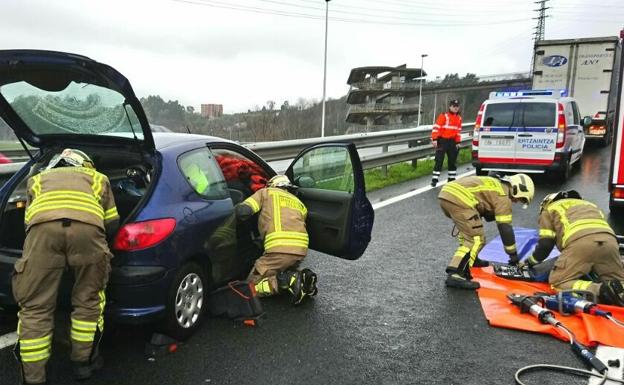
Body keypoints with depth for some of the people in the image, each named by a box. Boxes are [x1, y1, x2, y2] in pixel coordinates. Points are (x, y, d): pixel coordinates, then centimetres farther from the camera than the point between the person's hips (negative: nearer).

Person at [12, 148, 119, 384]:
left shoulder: (38, 180, 41)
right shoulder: (97, 179, 39)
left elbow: (28, 222, 36)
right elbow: (112, 223, 33)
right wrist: (97, 241, 52)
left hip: (43, 227, 1)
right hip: (87, 227, 0)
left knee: (35, 308, 13)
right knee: (88, 300, 20)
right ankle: (83, 362, 32)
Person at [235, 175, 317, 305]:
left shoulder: (266, 192, 16)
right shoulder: (299, 203, 30)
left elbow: (243, 211, 2)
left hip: (280, 248, -6)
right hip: (301, 249, 6)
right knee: (280, 273, 32)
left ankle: (289, 281, -13)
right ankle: (301, 278, 2)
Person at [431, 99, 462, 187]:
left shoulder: (459, 118, 11)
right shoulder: (443, 116, -9)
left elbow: (458, 130, 18)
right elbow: (436, 127, -14)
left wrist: (458, 142, 13)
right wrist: (434, 139, -19)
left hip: (452, 142, 6)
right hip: (442, 140, -6)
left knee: (452, 160, 11)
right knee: (439, 160, -7)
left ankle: (452, 178, 22)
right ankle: (434, 180, -5)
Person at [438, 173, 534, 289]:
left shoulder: (495, 186, 30)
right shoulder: (503, 195, 4)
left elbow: (488, 214, 36)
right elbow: (505, 227, 3)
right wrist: (513, 255, 10)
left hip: (446, 193, 10)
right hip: (458, 199, -10)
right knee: (476, 239, -8)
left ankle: (471, 259, 43)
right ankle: (455, 275, -19)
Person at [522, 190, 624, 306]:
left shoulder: (549, 209, 29)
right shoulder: (590, 205, 45)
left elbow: (545, 243, 18)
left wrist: (531, 261, 36)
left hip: (580, 241, -4)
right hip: (609, 239, 5)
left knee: (558, 282, 5)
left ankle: (599, 290, -19)